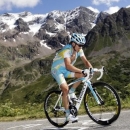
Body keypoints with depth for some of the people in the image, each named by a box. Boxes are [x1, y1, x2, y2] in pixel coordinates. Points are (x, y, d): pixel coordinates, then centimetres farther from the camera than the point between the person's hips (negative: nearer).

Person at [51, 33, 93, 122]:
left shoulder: (79, 50, -9)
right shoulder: (67, 50, -31)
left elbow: (85, 61, -12)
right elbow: (68, 66, -43)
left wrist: (91, 69, -32)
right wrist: (82, 71, -50)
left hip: (66, 70, 7)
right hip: (57, 70, -7)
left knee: (83, 75, -15)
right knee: (65, 89, -23)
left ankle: (72, 92, 3)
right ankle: (68, 115, -13)